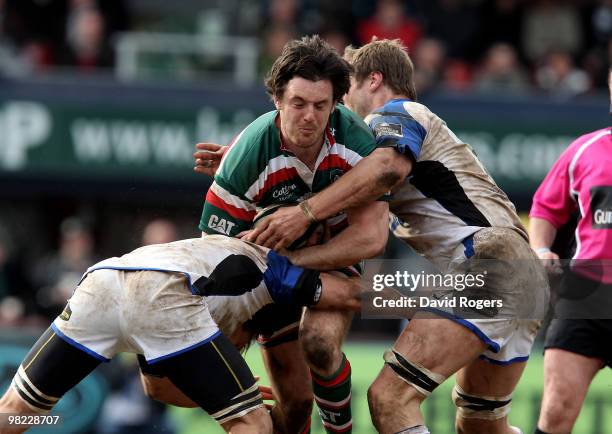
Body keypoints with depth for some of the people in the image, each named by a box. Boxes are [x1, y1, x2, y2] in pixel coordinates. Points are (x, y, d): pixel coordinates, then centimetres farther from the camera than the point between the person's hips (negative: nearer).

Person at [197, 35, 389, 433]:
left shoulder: (356, 141, -26)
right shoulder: (248, 156, -29)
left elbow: (371, 236, -27)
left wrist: (290, 262, -31)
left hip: (339, 256, 0)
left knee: (319, 342, -29)